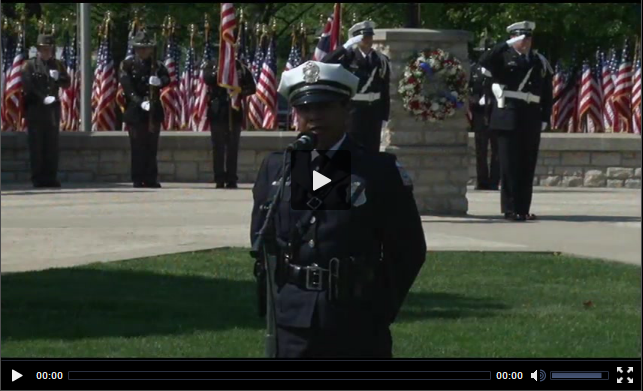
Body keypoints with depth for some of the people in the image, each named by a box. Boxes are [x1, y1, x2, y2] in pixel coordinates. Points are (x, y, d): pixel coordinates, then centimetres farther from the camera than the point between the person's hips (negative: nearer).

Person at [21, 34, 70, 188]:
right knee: (36, 145, -4)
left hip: (52, 107, 4)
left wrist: (57, 78, -9)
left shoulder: (57, 65, 15)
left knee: (52, 145, 3)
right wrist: (43, 98, -17)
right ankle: (38, 178, -2)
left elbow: (67, 83, 12)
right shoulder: (30, 65, 1)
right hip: (35, 109, -4)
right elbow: (28, 86, -7)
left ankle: (51, 177, 7)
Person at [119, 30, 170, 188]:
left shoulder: (157, 65, 13)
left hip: (154, 110, 3)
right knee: (138, 146, -3)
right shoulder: (127, 65, 1)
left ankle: (151, 179, 8)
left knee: (152, 146, 4)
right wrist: (140, 101, -23)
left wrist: (160, 81, -26)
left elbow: (166, 78, -2)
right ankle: (138, 180, 1)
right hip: (135, 111, -3)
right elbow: (127, 86, -10)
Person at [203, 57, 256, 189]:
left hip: (234, 112, 1)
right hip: (218, 112, -1)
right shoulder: (213, 65, 5)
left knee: (233, 147, 2)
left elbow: (251, 87, 6)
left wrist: (240, 93, -11)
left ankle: (232, 179, 5)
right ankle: (219, 179, 2)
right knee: (218, 146, -1)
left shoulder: (241, 67, 7)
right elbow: (207, 79, -13)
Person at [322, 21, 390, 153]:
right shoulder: (349, 56, -5)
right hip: (354, 108, -3)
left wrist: (385, 116, 6)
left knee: (372, 149, 6)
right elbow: (326, 63, -22)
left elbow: (385, 90, 7)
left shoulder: (381, 60, 4)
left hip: (374, 110, 3)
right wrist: (346, 46, -24)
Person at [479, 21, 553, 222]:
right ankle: (511, 209, -1)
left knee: (528, 166, 6)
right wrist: (509, 45, -20)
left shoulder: (540, 61, 14)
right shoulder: (503, 57, 2)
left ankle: (523, 209, 12)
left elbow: (547, 94, 16)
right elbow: (484, 61, -20)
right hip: (509, 119, -4)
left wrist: (545, 118, 7)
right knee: (510, 165, -4)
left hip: (532, 120, 4)